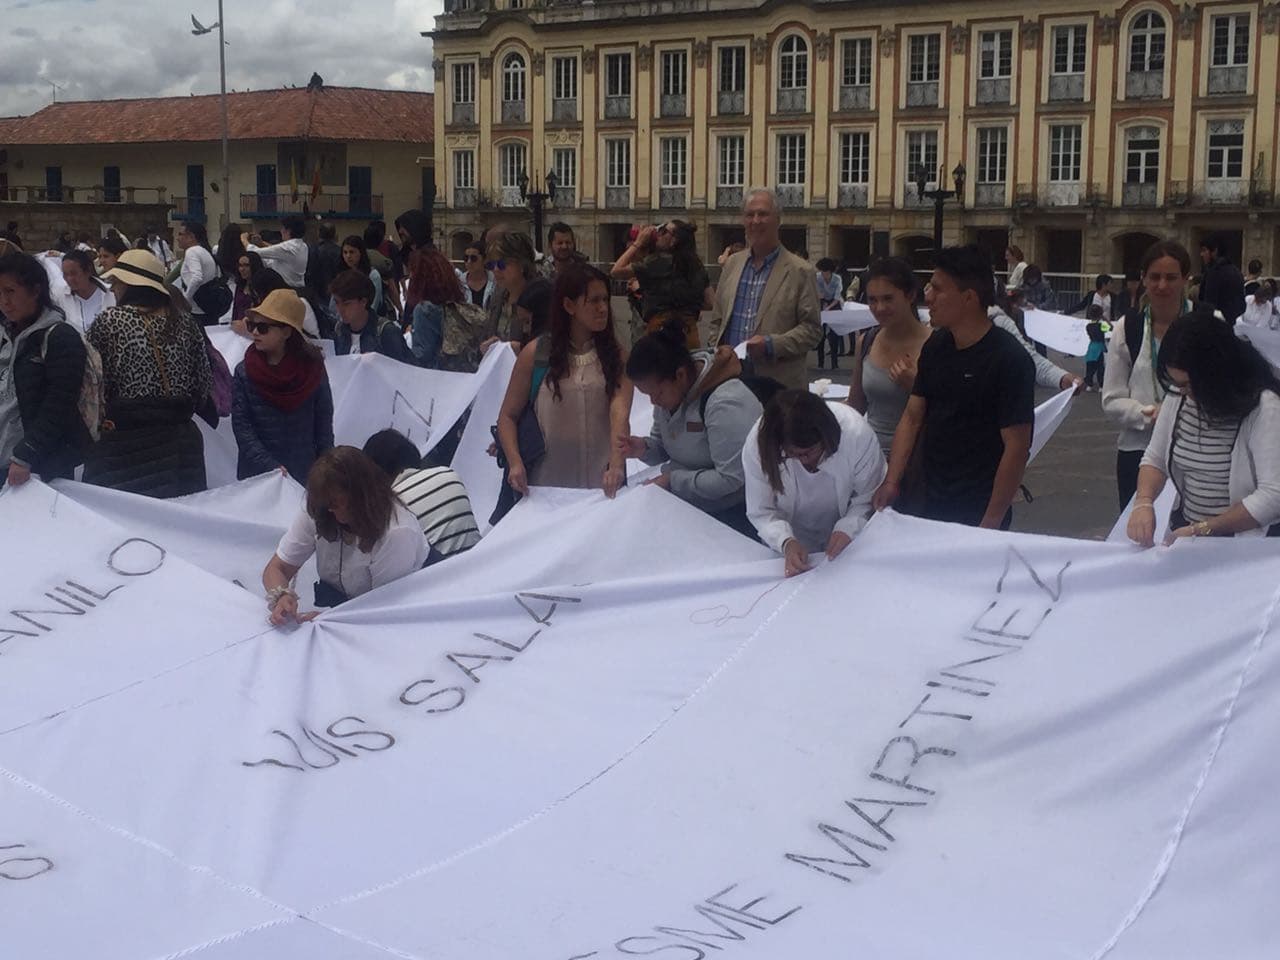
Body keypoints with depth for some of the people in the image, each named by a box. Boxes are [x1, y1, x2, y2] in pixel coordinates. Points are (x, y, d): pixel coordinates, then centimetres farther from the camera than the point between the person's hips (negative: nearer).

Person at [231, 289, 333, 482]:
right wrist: (270, 467, -18)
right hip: (256, 475, 0)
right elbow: (242, 429, -8)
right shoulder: (243, 372, -4)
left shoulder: (312, 369, -3)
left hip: (304, 475, 0)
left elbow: (324, 424, 1)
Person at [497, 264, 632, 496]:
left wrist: (616, 466, -27)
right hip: (546, 483, 0)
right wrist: (515, 463, -13)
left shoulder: (615, 355, 4)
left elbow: (620, 413, -11)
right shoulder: (535, 354, 3)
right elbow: (508, 416, 5)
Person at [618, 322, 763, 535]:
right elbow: (663, 443, 12)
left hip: (732, 515, -8)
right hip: (687, 506, 8)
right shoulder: (669, 387, -2)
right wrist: (645, 448, -10)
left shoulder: (725, 402, -28)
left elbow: (731, 479, -28)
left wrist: (674, 480, -23)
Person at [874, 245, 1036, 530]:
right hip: (931, 504, 6)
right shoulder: (935, 346, 4)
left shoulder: (1009, 359, -15)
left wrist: (991, 523, -18)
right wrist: (892, 481, -3)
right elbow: (912, 417, 8)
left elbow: (1017, 446, -17)